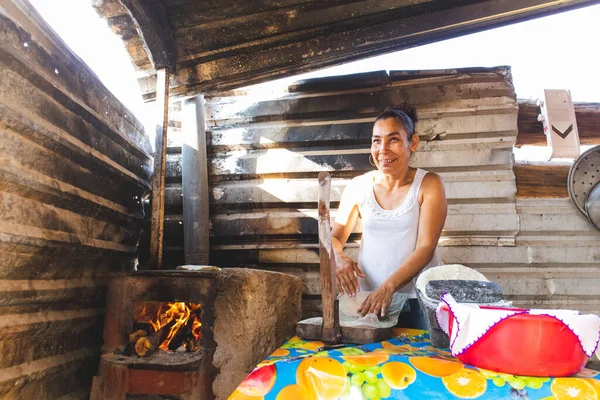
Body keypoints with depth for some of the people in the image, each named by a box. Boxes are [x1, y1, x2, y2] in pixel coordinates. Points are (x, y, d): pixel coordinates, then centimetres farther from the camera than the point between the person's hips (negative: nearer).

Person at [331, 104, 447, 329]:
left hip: (419, 298, -1)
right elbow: (334, 238, 6)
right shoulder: (358, 187, 1)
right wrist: (339, 258, -17)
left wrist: (388, 286, -26)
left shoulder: (428, 184, -4)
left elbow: (426, 248, -12)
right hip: (366, 296, 2)